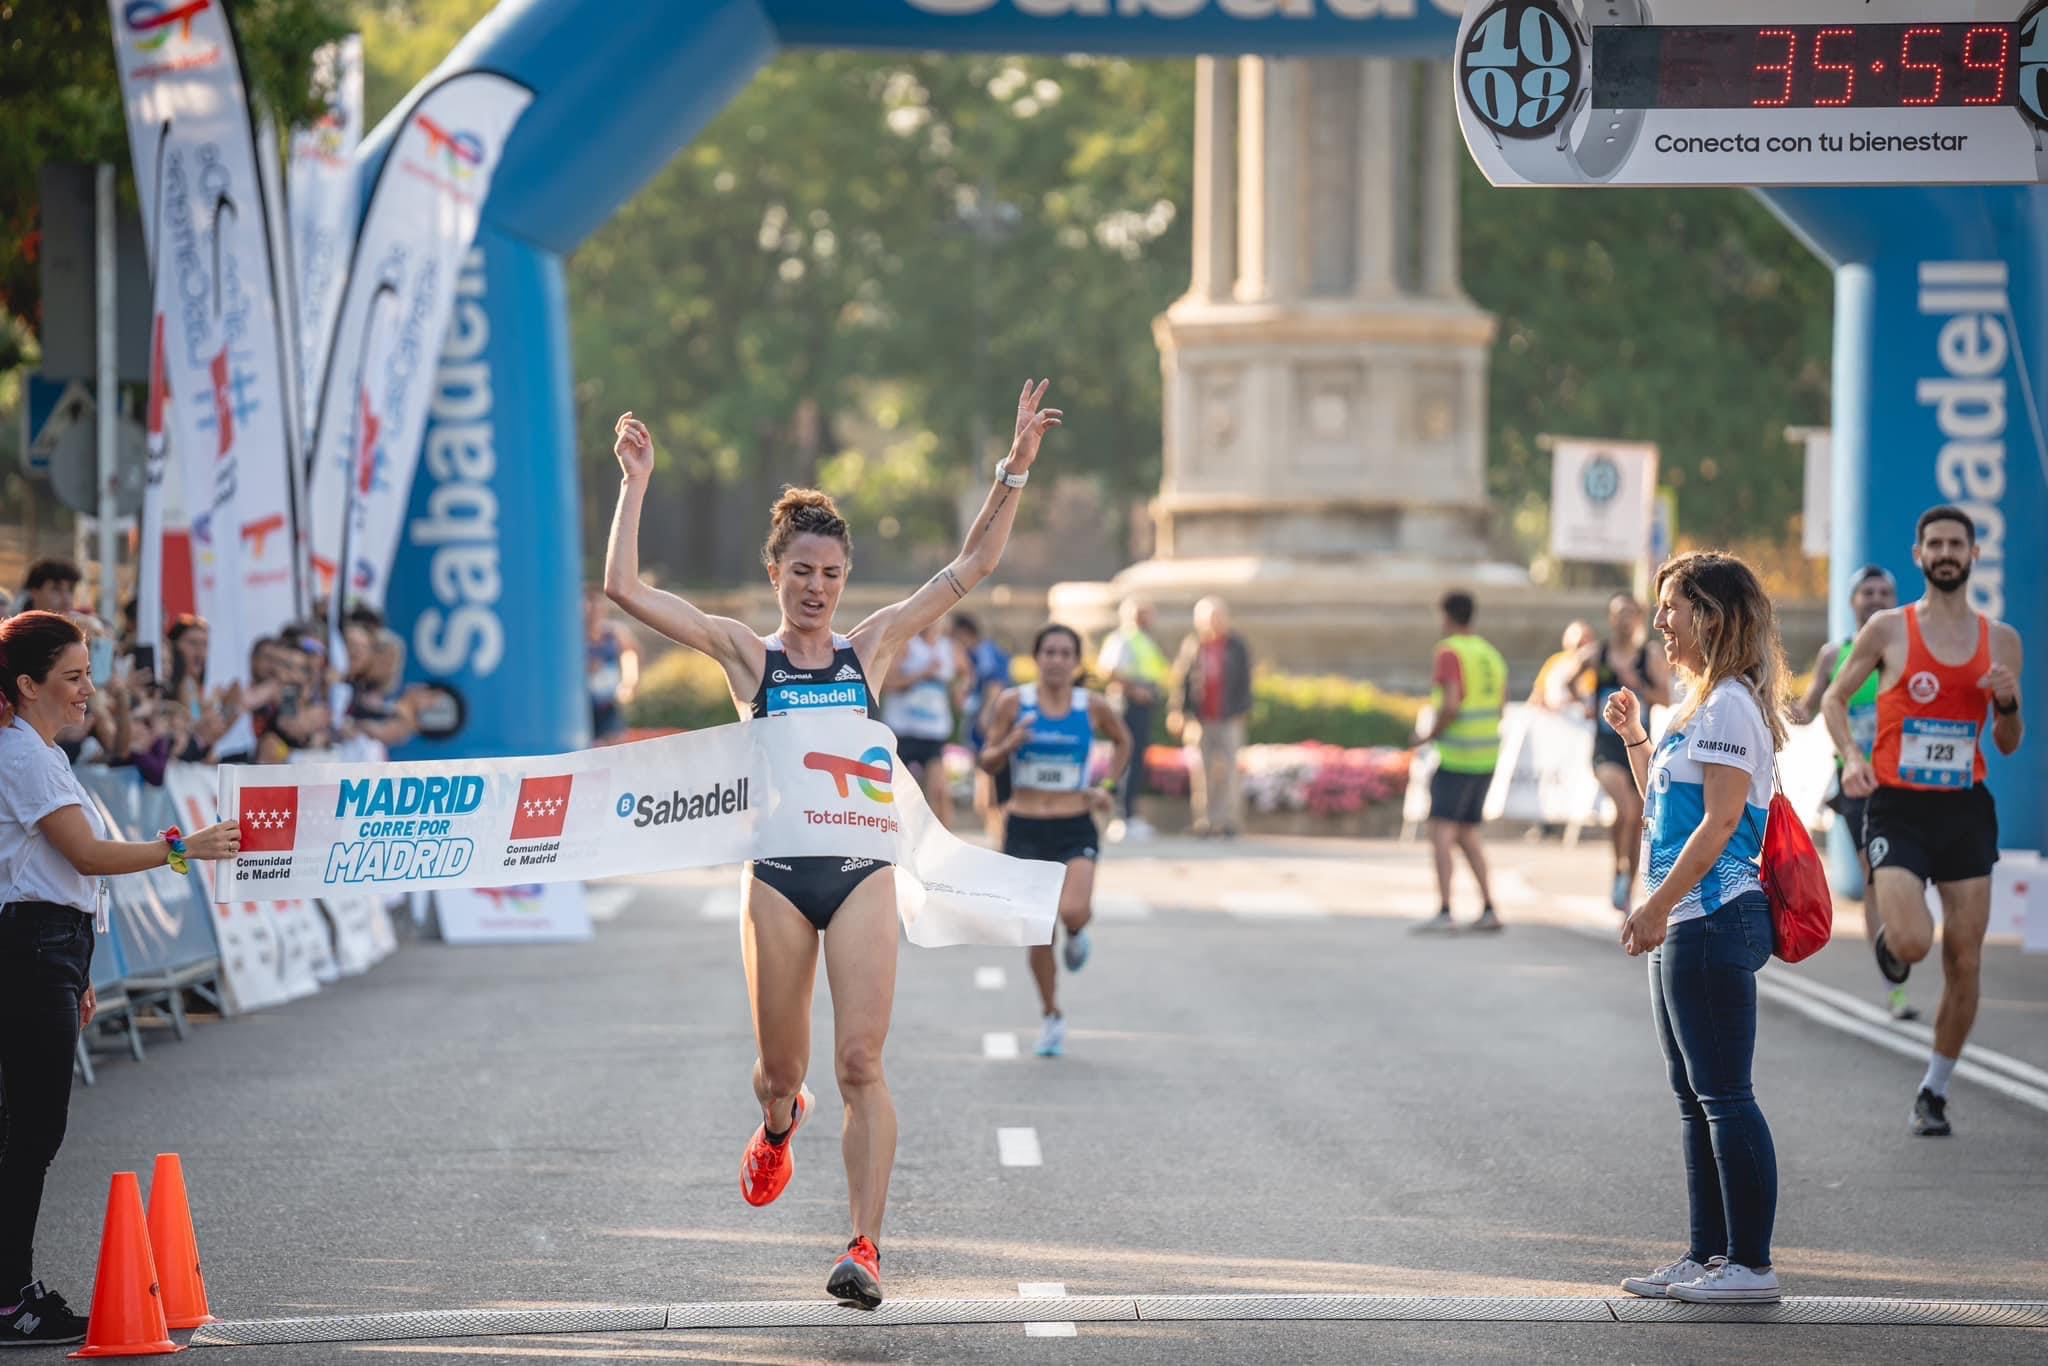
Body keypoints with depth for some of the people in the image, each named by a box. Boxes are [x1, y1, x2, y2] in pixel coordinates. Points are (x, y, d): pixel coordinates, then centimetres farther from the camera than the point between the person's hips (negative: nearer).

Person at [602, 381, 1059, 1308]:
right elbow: (624, 588, -4)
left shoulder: (871, 647, 8)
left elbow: (972, 567, 6)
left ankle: (866, 1247, -11)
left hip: (862, 873, 0)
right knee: (781, 1069, 10)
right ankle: (779, 1125, 47)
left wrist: (1015, 469, -2)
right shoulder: (746, 653, 4)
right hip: (777, 875, 0)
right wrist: (636, 486, -7)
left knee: (860, 1064, -10)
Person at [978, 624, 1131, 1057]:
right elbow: (988, 761, 1)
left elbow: (1122, 742, 19)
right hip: (1024, 830, 1)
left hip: (1074, 830, -1)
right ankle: (1050, 1017, 22)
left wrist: (1109, 787, 8)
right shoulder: (1013, 703, -3)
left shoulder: (1094, 707, -1)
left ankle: (1077, 934, 14)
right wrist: (1010, 744, -19)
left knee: (1073, 912, -25)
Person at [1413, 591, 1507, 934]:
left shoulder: (1450, 652, -12)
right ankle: (1488, 908, 8)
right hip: (1487, 754, 8)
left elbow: (1450, 706, -21)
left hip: (1457, 755, -8)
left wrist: (1431, 734, -6)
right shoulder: (1490, 654, 13)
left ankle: (1444, 911, -16)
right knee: (1467, 834, 14)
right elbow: (1501, 704, 23)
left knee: (1441, 831, -8)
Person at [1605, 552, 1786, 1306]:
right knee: (1696, 1099, 13)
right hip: (1686, 925, 11)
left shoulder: (1730, 706, -13)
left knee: (1724, 1097, -8)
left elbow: (1720, 819, -20)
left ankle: (1751, 1264, -5)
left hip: (1713, 921, -11)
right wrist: (1633, 736, 19)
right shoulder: (1700, 703, 18)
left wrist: (1656, 906, -20)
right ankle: (1708, 1253, 18)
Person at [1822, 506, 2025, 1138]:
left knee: (1964, 963, 2)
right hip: (1897, 807, -3)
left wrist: (2008, 703, -8)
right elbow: (1835, 698, 9)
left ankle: (1934, 1091, 17)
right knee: (1912, 942, -22)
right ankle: (1887, 939, 17)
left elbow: (2009, 744, 14)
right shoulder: (1888, 630, -1)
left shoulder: (2000, 640, 7)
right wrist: (1851, 756, -8)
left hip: (1966, 809, 3)